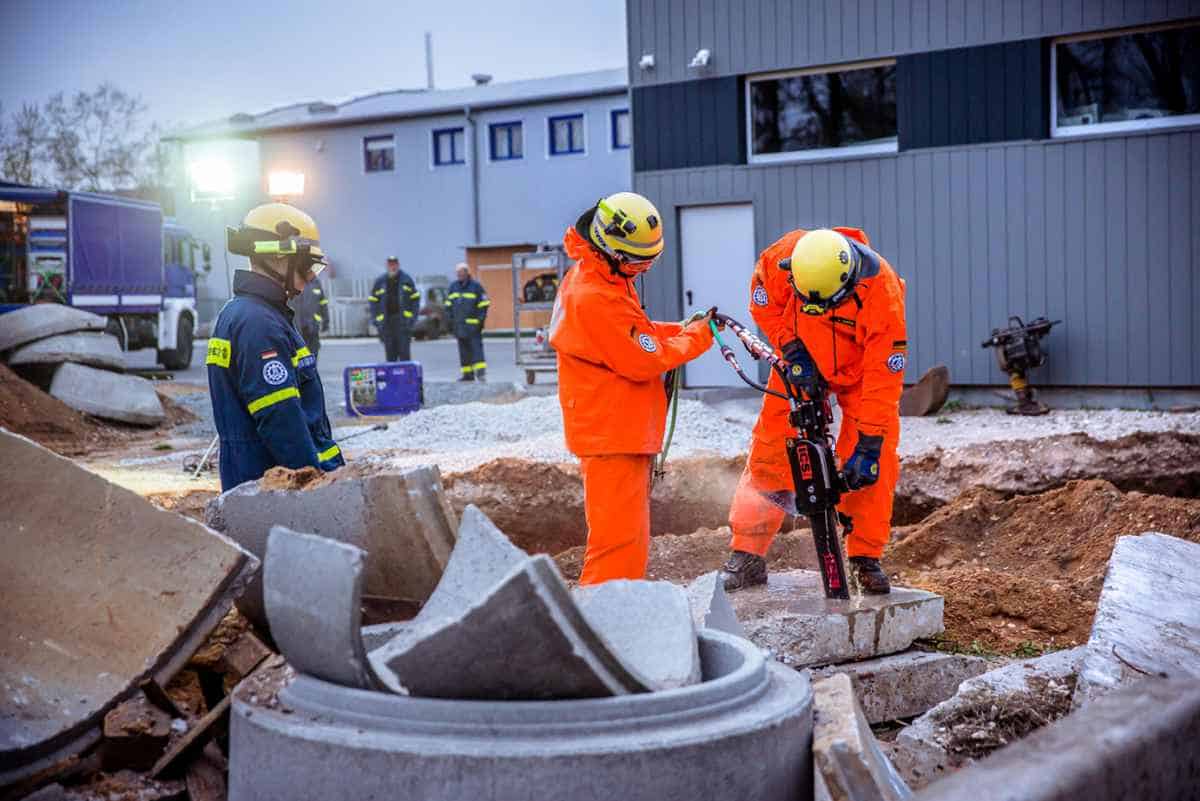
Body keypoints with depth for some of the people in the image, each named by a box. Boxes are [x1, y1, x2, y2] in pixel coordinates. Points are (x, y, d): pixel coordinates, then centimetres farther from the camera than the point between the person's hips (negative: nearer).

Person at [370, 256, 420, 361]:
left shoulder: (406, 279, 6)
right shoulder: (380, 281, 9)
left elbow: (415, 298, 8)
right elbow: (373, 301, 12)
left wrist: (412, 316, -2)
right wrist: (377, 319, 2)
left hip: (403, 320, -2)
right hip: (387, 321, 2)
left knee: (404, 351, -7)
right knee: (389, 353, 3)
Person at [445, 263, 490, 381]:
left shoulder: (476, 286, -2)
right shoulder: (453, 286, 14)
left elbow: (483, 305, -1)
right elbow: (449, 305, 19)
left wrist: (481, 320, -9)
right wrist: (450, 321, 11)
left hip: (473, 325, -5)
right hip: (459, 325, 5)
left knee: (476, 348, -11)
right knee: (464, 350, 7)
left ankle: (481, 373, -14)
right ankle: (467, 374, 12)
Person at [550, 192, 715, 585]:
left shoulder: (604, 278, 10)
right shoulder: (595, 298, -23)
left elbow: (637, 335, 18)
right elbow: (644, 360, -20)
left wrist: (683, 330, 3)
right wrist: (696, 338, -8)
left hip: (624, 428, 11)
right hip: (611, 432, -11)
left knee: (628, 532, 19)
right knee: (620, 537, -8)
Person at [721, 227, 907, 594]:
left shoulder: (882, 291, -35)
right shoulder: (785, 256, -29)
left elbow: (884, 375, -31)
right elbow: (763, 299, -7)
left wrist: (869, 444, -31)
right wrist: (790, 348, -19)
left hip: (861, 368, -2)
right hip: (802, 362, 2)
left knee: (875, 465, -12)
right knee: (770, 450, -6)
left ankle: (867, 558, 4)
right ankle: (747, 556, 0)